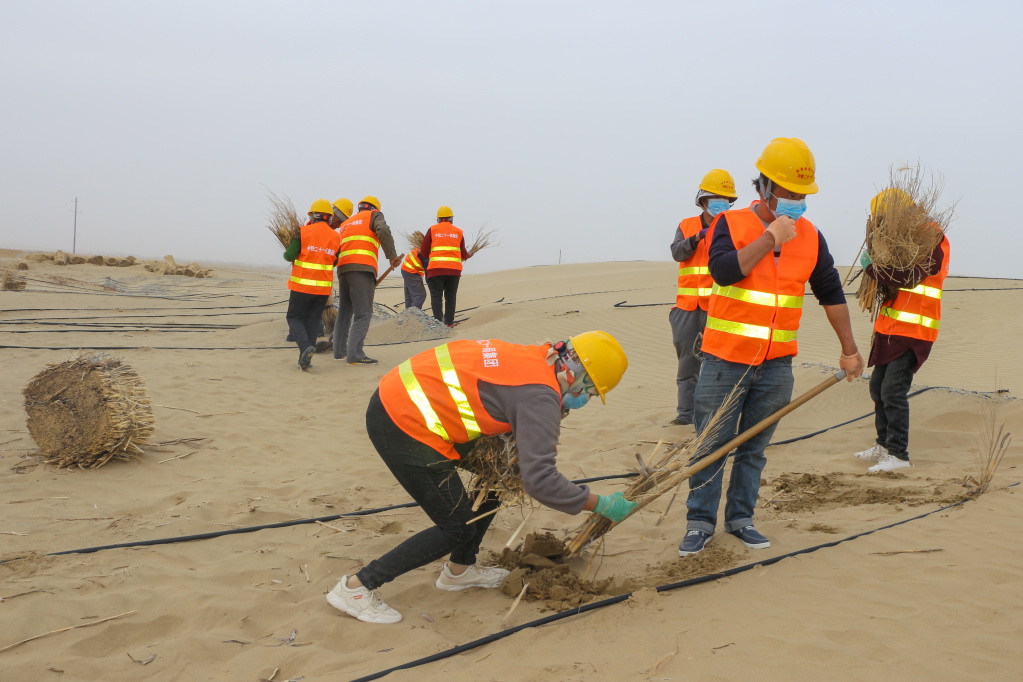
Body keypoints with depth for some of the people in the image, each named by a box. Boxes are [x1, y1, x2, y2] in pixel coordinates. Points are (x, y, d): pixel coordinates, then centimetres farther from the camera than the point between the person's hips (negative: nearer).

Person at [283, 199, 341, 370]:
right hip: (324, 287, 3)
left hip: (302, 285, -3)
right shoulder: (336, 237, 3)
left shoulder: (303, 232, -8)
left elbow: (289, 256, -10)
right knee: (313, 321, 13)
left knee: (295, 318, 8)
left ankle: (305, 347, -16)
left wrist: (288, 252, 12)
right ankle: (304, 358, 9)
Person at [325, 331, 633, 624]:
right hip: (402, 425, -10)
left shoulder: (532, 358, 7)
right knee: (458, 528, 1)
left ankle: (458, 570, 31)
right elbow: (539, 480, -24)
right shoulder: (541, 396, -18)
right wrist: (603, 505, -13)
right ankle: (357, 587, 8)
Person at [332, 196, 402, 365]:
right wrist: (392, 256, -8)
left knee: (344, 311, 16)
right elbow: (383, 230, -10)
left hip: (342, 268, 7)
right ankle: (355, 354, -16)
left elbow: (337, 248, 24)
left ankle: (340, 351, 21)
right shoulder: (374, 215, 12)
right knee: (363, 313, -9)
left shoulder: (346, 223, 31)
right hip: (362, 268, -7)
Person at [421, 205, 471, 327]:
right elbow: (463, 255, 13)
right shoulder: (458, 232, 12)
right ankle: (449, 322, 14)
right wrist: (469, 255, 36)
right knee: (450, 296, 14)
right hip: (454, 269, 2)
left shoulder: (432, 229, 6)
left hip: (436, 268, -2)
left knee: (436, 296, -1)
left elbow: (424, 252, 7)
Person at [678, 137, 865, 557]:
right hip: (726, 360, -3)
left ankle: (740, 518, 23)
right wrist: (770, 238, -20)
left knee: (753, 448, 11)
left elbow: (831, 294, 13)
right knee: (711, 445, 3)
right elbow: (723, 270, -24)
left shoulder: (810, 236, 6)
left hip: (776, 365, 3)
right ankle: (700, 522, 14)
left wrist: (849, 349, 15)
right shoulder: (731, 224, -5)